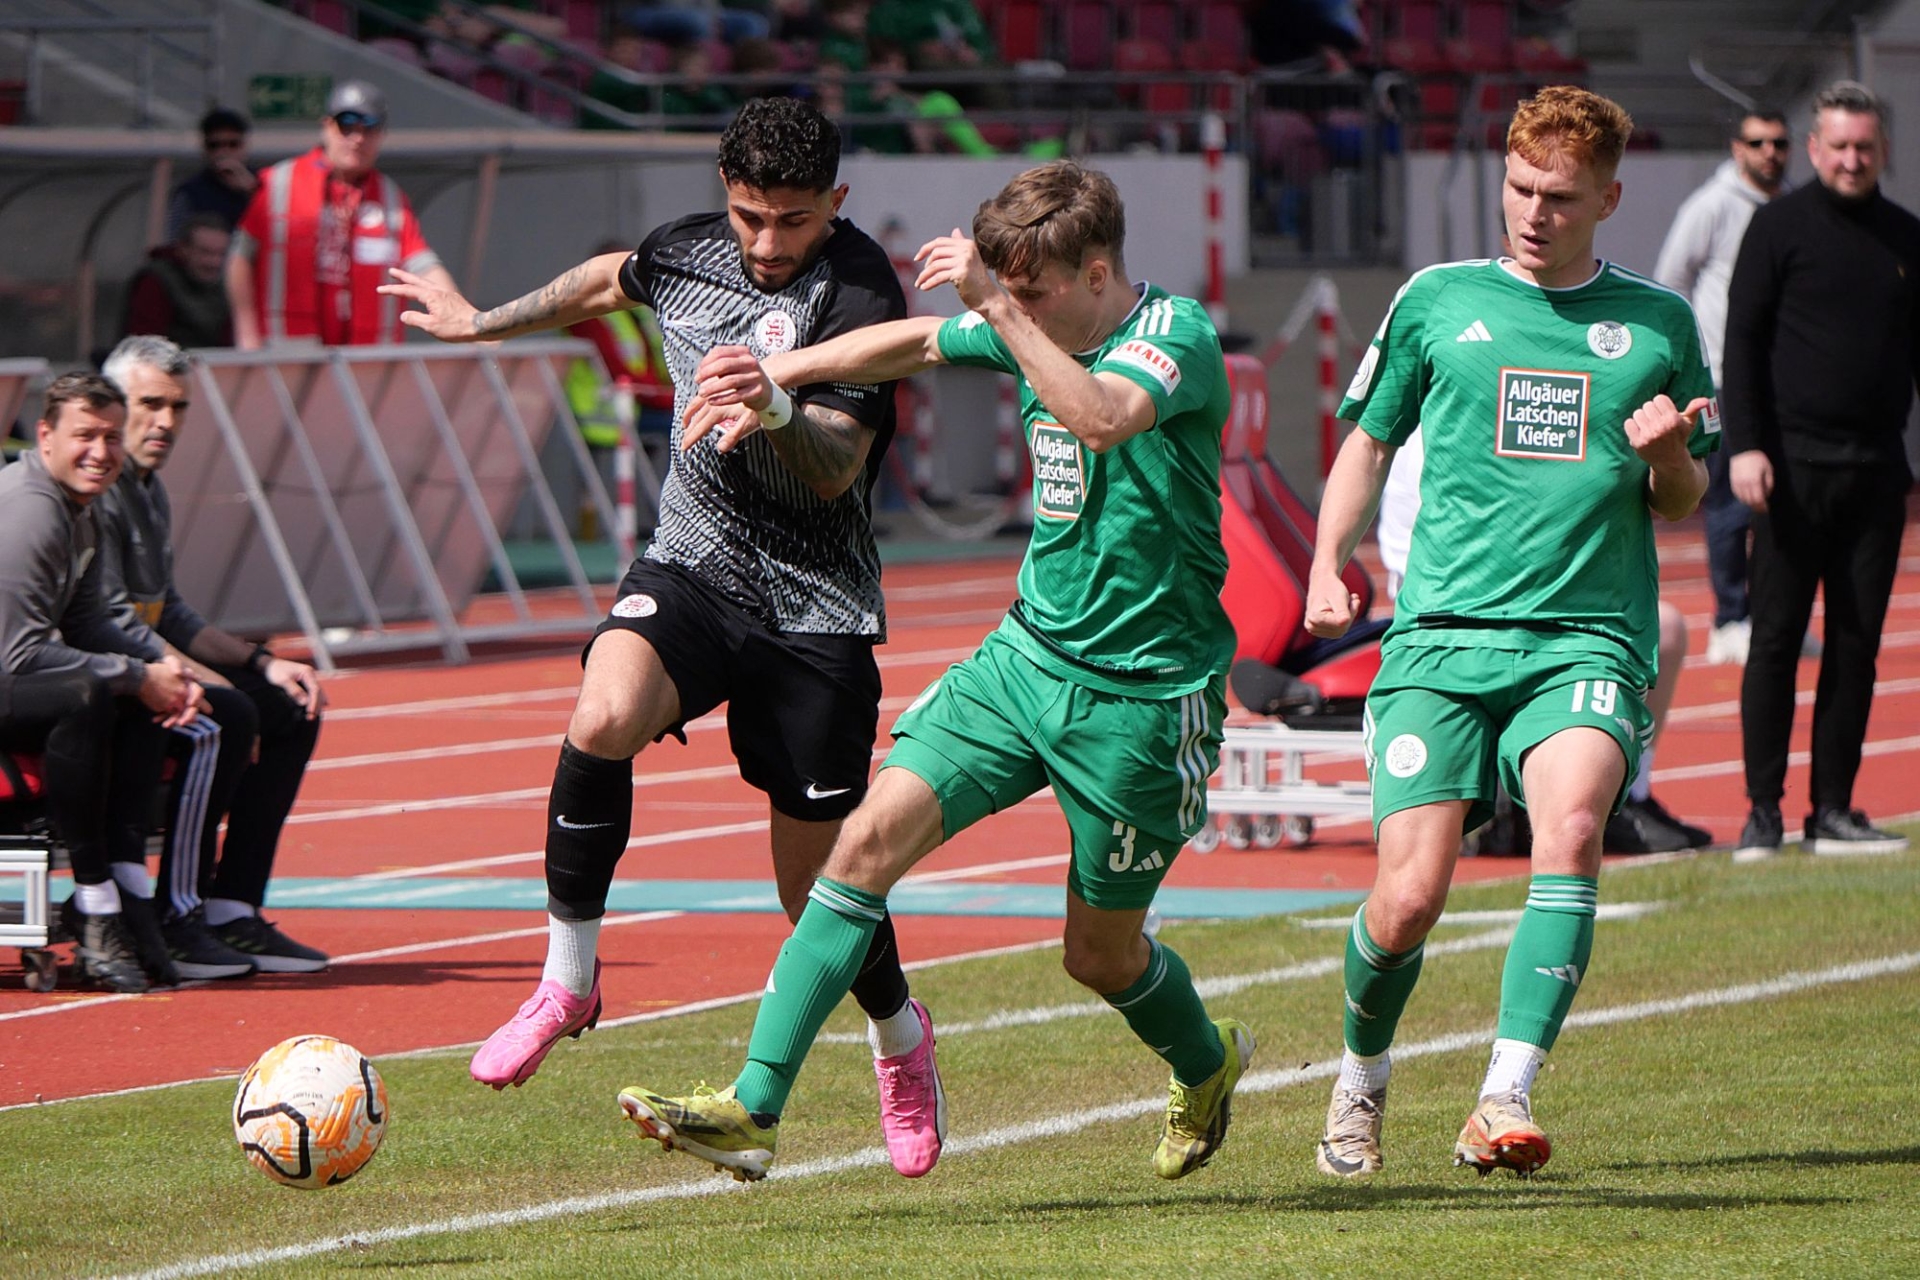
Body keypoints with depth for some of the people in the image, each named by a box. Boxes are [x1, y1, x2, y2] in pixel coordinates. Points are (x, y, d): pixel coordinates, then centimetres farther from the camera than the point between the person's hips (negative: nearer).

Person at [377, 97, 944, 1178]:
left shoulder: (861, 297, -16)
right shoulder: (692, 250, 2)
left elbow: (836, 471, -24)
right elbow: (610, 281, 26)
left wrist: (778, 411, -45)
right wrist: (484, 323, 39)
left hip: (818, 610, -3)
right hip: (693, 569, 3)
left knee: (820, 885, 2)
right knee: (603, 720, -30)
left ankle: (901, 1039, 34)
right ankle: (567, 980, -13)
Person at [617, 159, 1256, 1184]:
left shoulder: (1174, 337, -17)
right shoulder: (1038, 329, 5)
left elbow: (1102, 416, -38)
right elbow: (914, 343, 23)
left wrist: (1001, 310, -40)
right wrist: (779, 377, 14)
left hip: (1139, 694, -6)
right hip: (1026, 653, 6)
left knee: (1100, 954, 7)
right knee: (873, 834, -12)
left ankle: (1208, 1067, 42)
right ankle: (753, 1109, -15)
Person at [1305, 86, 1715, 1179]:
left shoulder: (1658, 323, 11)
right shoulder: (1438, 301, 10)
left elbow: (1685, 502, 19)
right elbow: (1369, 444, 21)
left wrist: (1668, 457, -4)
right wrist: (1328, 566, 5)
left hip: (1588, 637, 0)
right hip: (1442, 636, 0)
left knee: (1572, 824, -29)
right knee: (1410, 897, -9)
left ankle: (1507, 1101, -32)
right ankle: (1364, 1072, 22)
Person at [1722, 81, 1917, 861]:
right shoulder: (1780, 227, 0)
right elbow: (1742, 340, -3)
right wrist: (1745, 445, -13)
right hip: (1795, 467, -4)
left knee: (1857, 644, 5)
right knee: (1776, 639, -3)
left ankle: (1833, 811, 10)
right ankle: (1763, 811, 1)